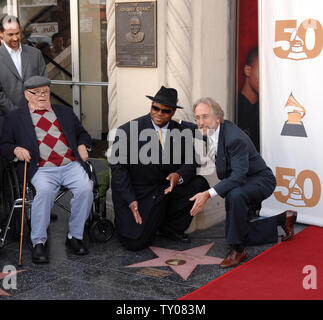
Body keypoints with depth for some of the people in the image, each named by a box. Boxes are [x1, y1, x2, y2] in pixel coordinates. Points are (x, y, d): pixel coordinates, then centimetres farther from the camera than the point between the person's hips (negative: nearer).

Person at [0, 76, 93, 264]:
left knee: (85, 188, -27)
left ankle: (75, 236, -10)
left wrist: (82, 146, 11)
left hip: (71, 165, 3)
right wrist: (16, 149, -6)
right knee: (45, 191, -35)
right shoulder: (15, 118, 17)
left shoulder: (65, 112, 24)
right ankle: (39, 242, -20)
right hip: (42, 169, -2)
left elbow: (82, 133, 32)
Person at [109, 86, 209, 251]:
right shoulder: (128, 131, -12)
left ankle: (169, 227, 1)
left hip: (167, 188, 4)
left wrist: (179, 175, -20)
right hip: (136, 193, -4)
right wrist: (131, 201, -17)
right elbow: (117, 167, -10)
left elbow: (190, 163, 5)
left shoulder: (180, 132, 0)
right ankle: (124, 220, 23)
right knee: (136, 243, -15)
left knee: (199, 184, -18)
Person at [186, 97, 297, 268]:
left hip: (259, 180, -9)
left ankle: (238, 249, -25)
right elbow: (201, 130, 22)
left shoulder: (234, 138, -31)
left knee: (235, 195, -41)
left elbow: (239, 176, -37)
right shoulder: (211, 130, -5)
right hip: (238, 184, 9)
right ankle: (283, 219, 32)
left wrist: (208, 194, -45)